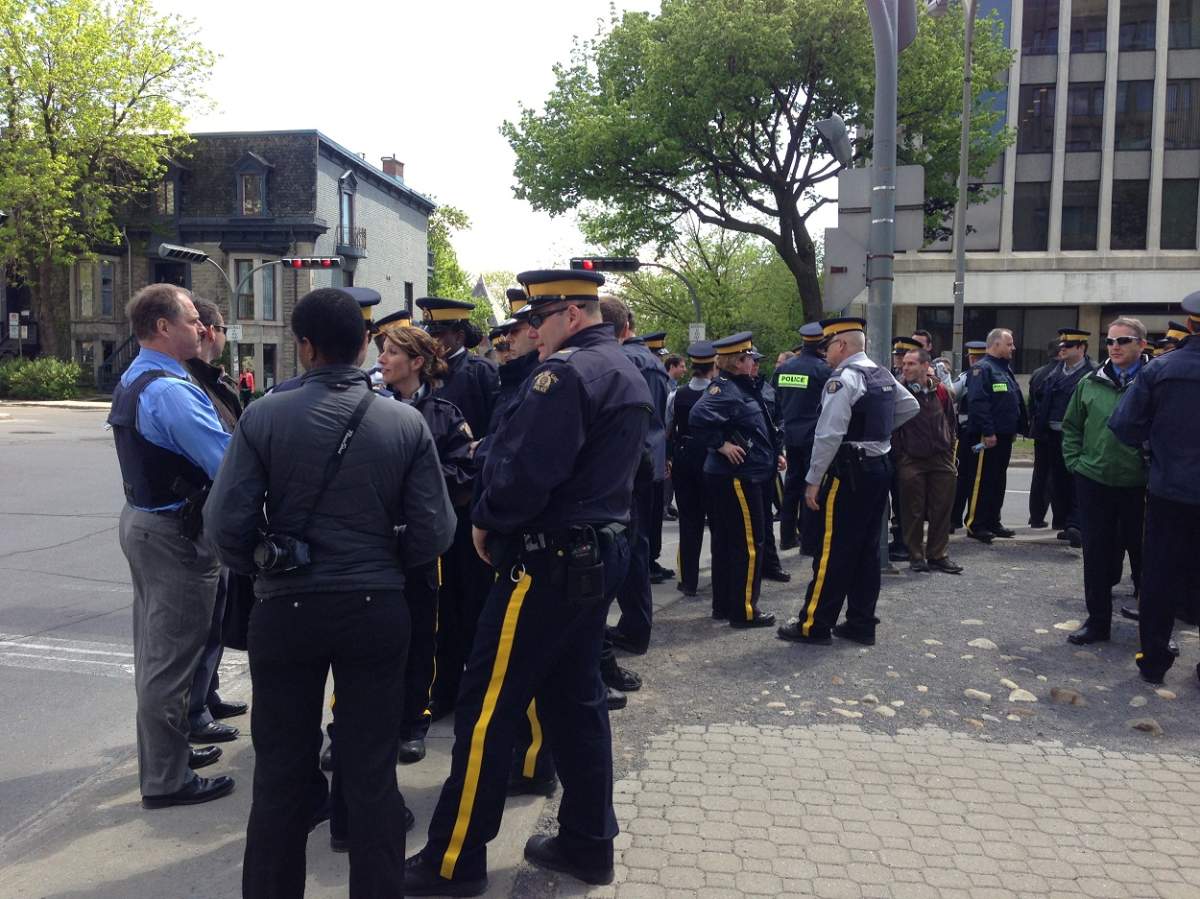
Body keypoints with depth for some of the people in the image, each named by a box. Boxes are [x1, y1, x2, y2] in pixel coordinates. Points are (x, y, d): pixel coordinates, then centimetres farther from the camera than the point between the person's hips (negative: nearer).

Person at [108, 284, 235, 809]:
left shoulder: (132, 381, 10)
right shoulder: (170, 389, -22)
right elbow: (228, 461, -29)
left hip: (144, 519, 11)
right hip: (175, 533, -11)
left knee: (155, 648, 21)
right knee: (170, 657, 1)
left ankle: (164, 750, 38)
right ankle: (166, 780, 13)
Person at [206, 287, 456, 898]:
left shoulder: (264, 418, -8)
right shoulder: (407, 423, -6)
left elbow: (226, 525, -10)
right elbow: (434, 532, -6)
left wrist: (264, 568, 10)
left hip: (286, 611, 0)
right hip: (378, 610, 1)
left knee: (281, 769, 16)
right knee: (372, 771, 11)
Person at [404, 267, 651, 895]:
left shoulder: (566, 371, -16)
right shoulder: (628, 374, 14)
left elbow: (524, 469, -24)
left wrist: (486, 521, -7)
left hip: (550, 560, -10)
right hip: (601, 552, 10)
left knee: (486, 706, 0)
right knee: (575, 697, 16)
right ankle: (588, 843, 26)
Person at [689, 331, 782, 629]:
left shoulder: (739, 387, 15)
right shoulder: (725, 389, -17)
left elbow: (750, 432, 25)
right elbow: (698, 418, -33)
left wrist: (772, 455, 16)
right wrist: (721, 444, -23)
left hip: (740, 476, 10)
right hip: (737, 477, -10)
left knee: (725, 542, 15)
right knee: (749, 544, -3)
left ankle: (723, 605, 25)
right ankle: (744, 610, 6)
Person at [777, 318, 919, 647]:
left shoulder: (843, 379, -15)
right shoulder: (884, 376, 12)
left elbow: (829, 435, -21)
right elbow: (911, 407, 27)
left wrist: (813, 480, -15)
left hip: (850, 473, -9)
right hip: (881, 466, 9)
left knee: (833, 550, -3)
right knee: (867, 548, 12)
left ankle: (814, 625, 4)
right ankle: (862, 624, 19)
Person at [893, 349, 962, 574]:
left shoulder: (940, 391, 7)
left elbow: (951, 422, 17)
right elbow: (892, 428, -4)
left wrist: (949, 449, 12)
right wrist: (899, 457, -7)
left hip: (942, 460, 3)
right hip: (911, 461, -3)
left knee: (941, 510, 6)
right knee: (913, 512, 3)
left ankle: (938, 555, 18)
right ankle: (916, 556, 14)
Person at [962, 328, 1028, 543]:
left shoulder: (1006, 369, 18)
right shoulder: (982, 369, -12)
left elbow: (1018, 401, 24)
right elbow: (978, 402, -21)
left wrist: (1021, 426, 17)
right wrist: (988, 432, -24)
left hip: (1004, 435, 10)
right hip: (988, 436, -10)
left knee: (998, 480, 13)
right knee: (982, 481, -6)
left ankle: (992, 522, 21)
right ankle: (974, 524, 0)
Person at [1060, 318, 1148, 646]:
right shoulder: (1090, 383, 4)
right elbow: (1071, 427, 13)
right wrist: (1074, 462, 5)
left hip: (1139, 485, -2)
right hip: (1093, 482, 3)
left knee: (1143, 555, 9)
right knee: (1096, 555, 8)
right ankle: (1097, 620, 21)